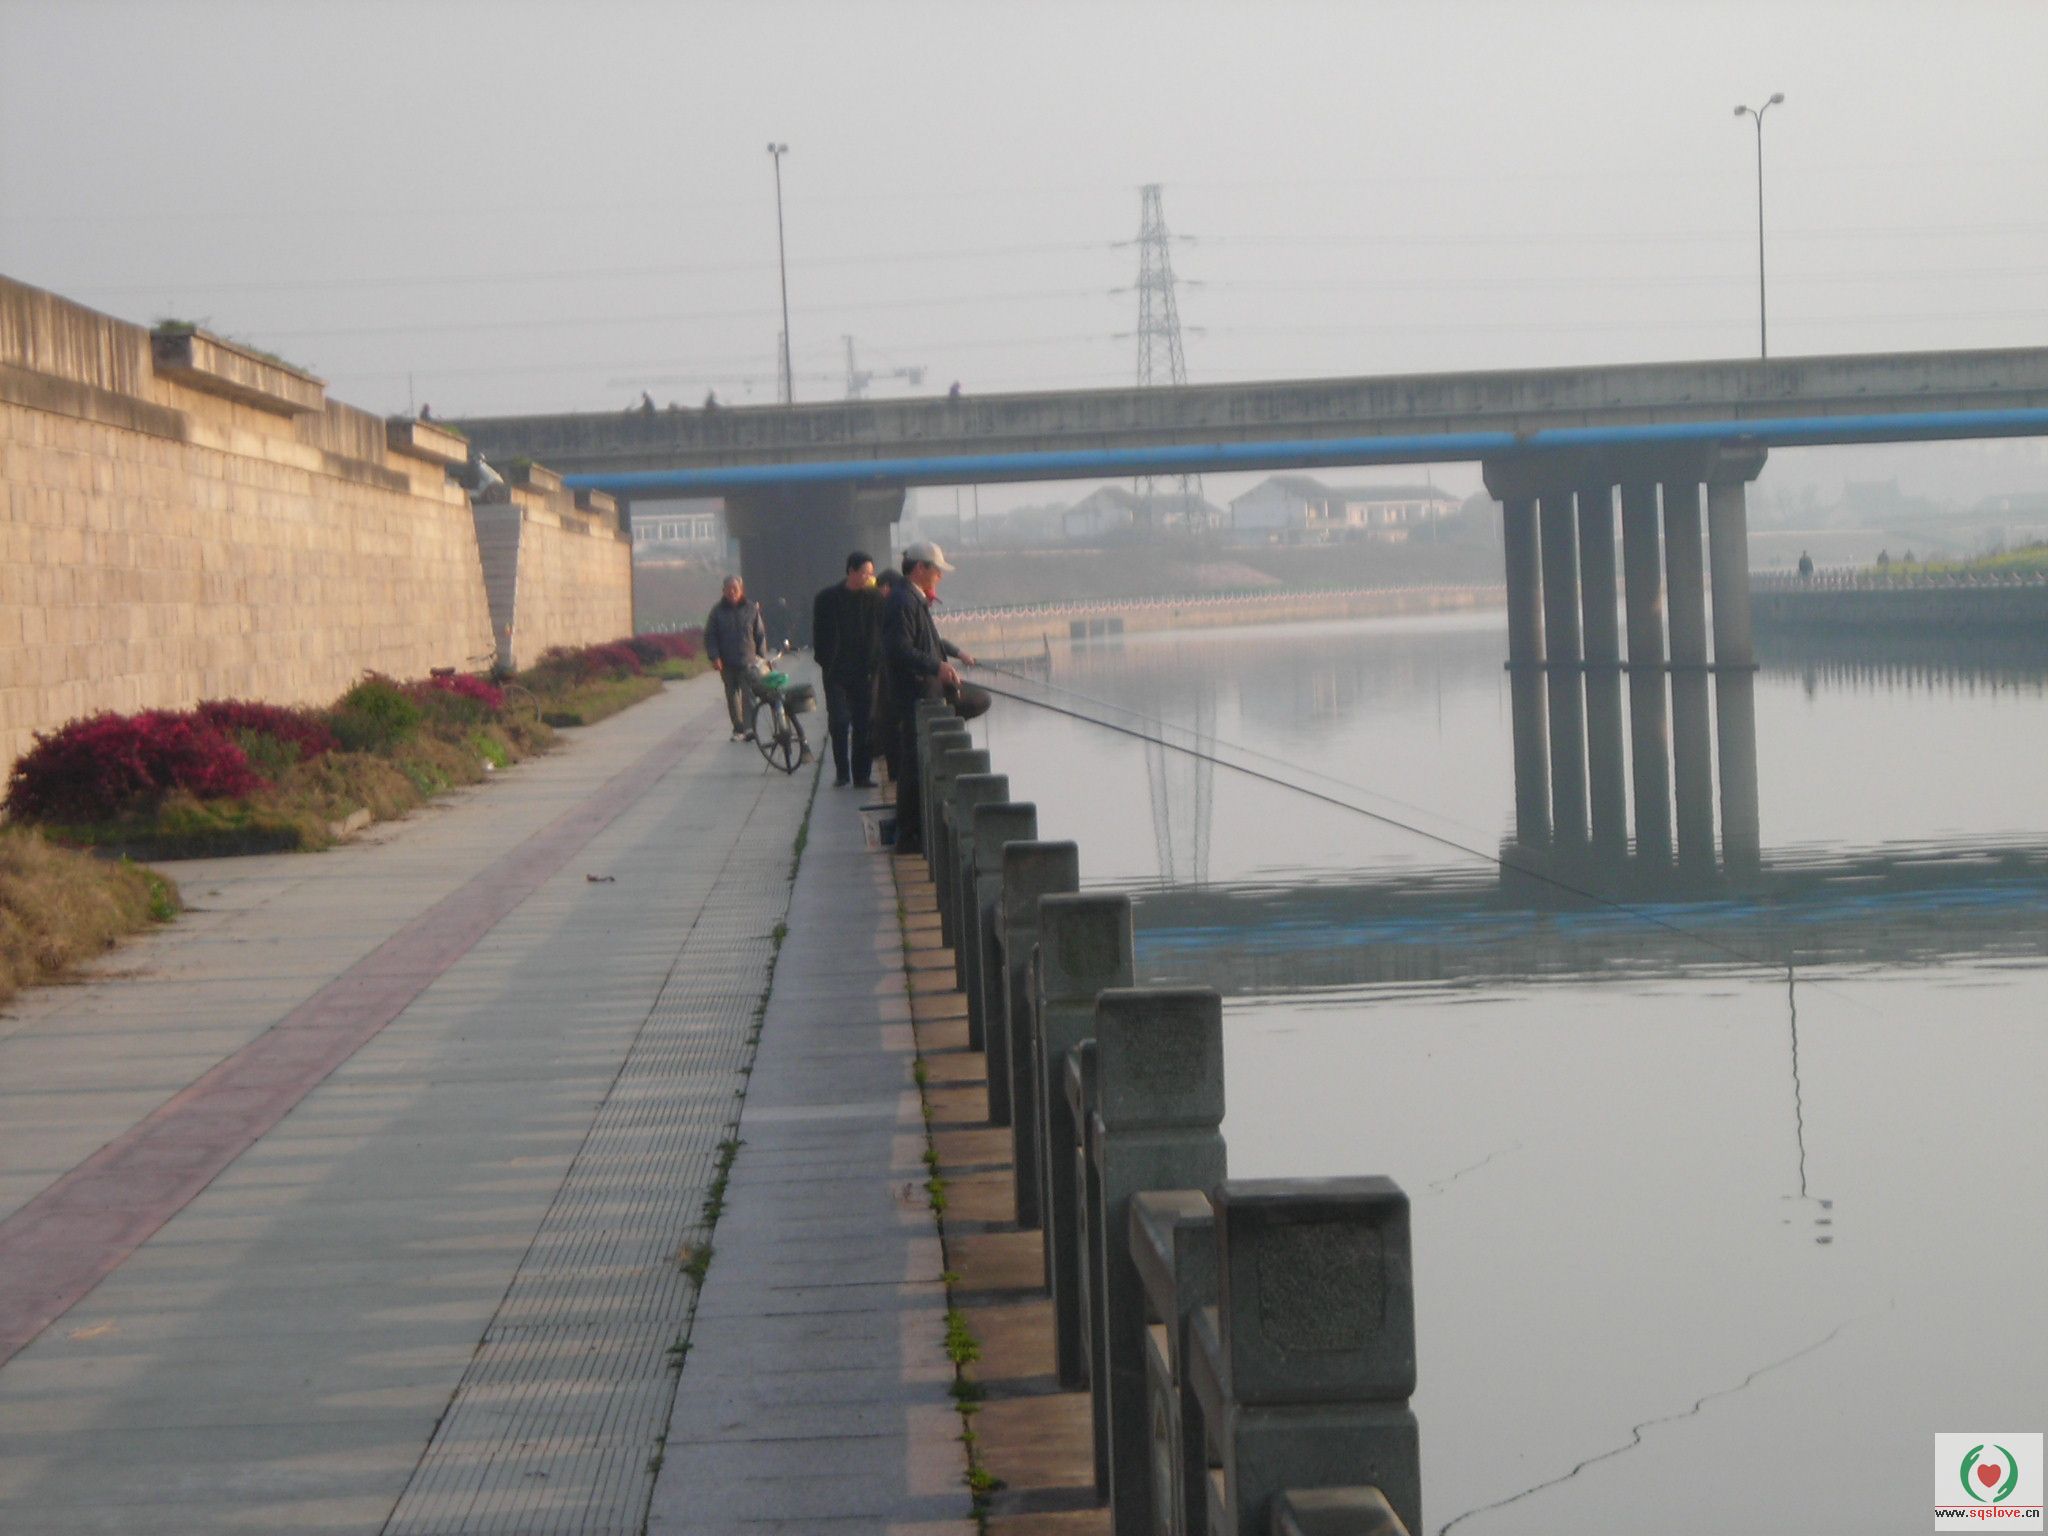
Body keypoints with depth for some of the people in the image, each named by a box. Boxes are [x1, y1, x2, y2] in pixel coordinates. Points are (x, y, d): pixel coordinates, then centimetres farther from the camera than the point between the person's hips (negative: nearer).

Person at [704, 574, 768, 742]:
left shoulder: (751, 609, 2)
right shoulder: (718, 611, 2)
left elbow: (760, 634, 8)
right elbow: (710, 635, 4)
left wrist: (762, 658, 6)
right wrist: (714, 657, -8)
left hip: (748, 662, -2)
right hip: (727, 663, 2)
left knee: (748, 696, -11)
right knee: (732, 696, 7)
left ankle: (750, 727, -16)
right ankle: (738, 729, 15)